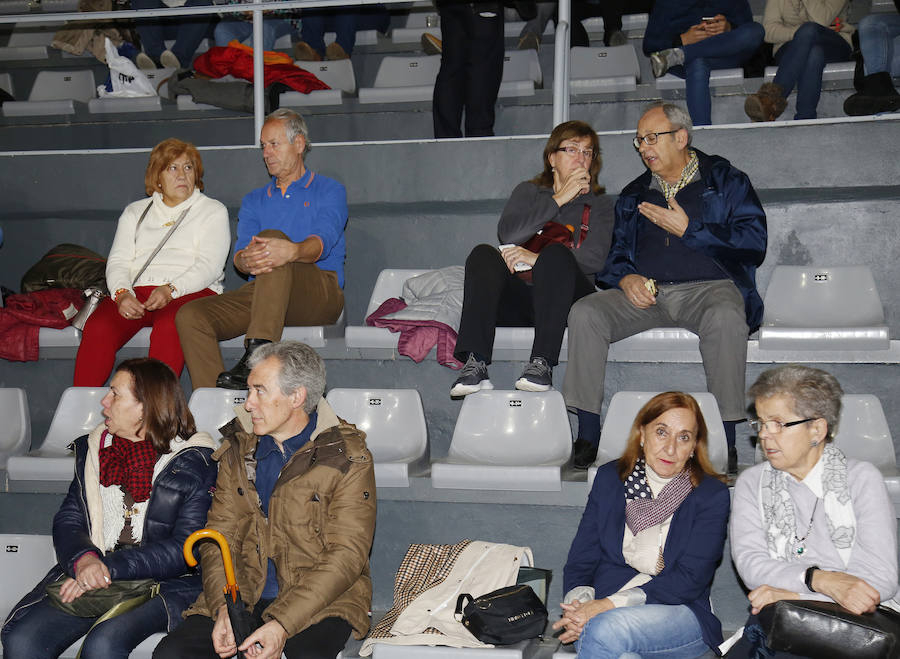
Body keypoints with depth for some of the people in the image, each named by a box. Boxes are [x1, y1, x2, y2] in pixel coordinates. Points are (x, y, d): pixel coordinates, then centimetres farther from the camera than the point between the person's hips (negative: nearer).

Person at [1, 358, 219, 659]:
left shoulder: (195, 462, -1)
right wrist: (83, 558, -13)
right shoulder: (92, 448, 16)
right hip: (87, 574, 5)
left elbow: (186, 547, -9)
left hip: (163, 584, -4)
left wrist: (109, 569, -16)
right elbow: (67, 520, 10)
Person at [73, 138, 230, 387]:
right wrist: (121, 293, -9)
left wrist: (171, 290, -17)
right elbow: (118, 261, 14)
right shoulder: (135, 212, 25)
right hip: (135, 291, 3)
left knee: (169, 326, -38)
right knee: (97, 327, -28)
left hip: (189, 291, -3)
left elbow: (209, 265, 0)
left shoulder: (213, 211, 15)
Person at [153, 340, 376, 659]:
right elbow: (220, 535, 8)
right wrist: (223, 608, -11)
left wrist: (283, 624, -20)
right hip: (243, 597, 4)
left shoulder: (348, 457, -4)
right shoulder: (237, 450, 11)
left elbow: (347, 555, -10)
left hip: (320, 601, -4)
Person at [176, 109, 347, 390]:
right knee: (190, 316, -19)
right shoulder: (254, 200, 25)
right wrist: (247, 261, -22)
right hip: (260, 291, 5)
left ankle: (257, 356, -47)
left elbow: (322, 242, -12)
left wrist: (292, 251, -38)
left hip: (321, 294, -5)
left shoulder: (329, 191, 10)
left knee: (272, 237, -34)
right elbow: (240, 252, 6)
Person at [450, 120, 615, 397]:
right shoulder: (528, 192, 22)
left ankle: (542, 363, -42)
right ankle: (475, 364, -40)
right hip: (518, 300, 2)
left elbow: (594, 259, -3)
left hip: (567, 300, -2)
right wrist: (559, 199, -3)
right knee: (484, 254, -25)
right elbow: (508, 234, -1)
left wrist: (539, 259, -16)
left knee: (556, 252, -31)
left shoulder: (599, 204, 17)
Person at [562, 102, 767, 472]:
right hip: (645, 293, 4)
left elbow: (753, 244, -2)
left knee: (725, 317, -39)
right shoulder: (634, 195, 24)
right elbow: (617, 255, 21)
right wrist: (626, 278, -3)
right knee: (585, 312, -23)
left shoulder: (726, 181, 10)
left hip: (708, 287, -4)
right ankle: (587, 438, -21)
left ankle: (725, 441, -31)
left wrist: (688, 229, -7)